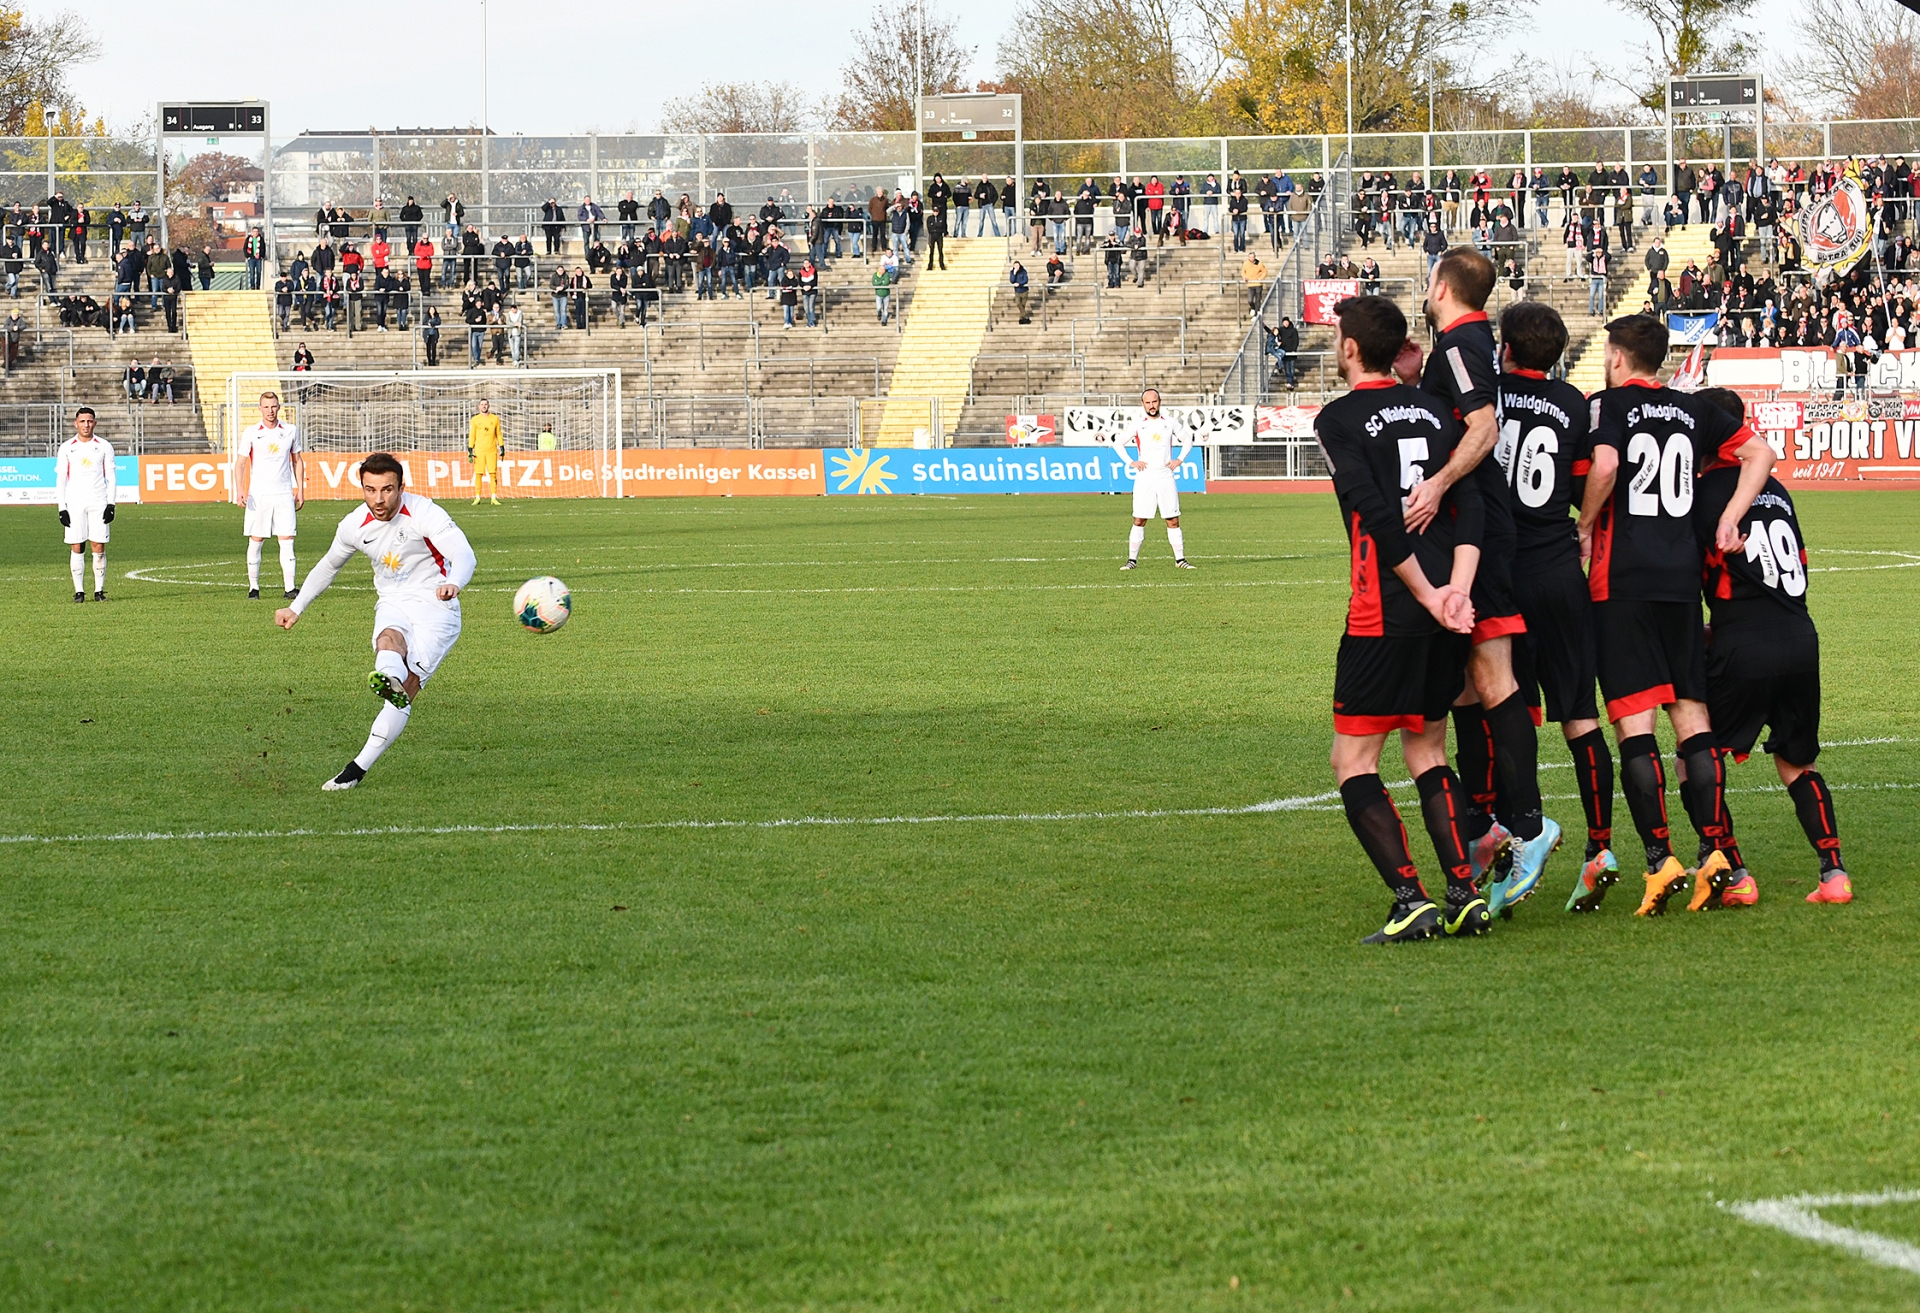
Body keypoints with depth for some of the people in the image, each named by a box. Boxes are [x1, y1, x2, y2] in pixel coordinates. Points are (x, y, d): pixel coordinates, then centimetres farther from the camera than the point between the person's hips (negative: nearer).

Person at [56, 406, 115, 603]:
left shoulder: (104, 446, 6)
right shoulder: (66, 448, 6)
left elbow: (110, 477, 6)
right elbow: (60, 480, 7)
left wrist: (110, 505, -3)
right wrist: (62, 508, -1)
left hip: (99, 503, 0)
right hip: (74, 504, 0)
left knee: (99, 547, -4)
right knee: (76, 548, -3)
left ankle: (99, 590, 2)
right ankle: (79, 590, 1)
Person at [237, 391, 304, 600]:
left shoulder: (290, 432, 6)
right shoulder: (251, 433, 1)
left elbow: (297, 461, 16)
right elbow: (240, 463, 1)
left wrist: (300, 490, 11)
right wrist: (240, 490, -12)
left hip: (284, 494, 1)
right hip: (258, 495, -1)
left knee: (287, 541, -5)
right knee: (255, 541, 2)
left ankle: (289, 588, -7)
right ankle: (253, 587, 11)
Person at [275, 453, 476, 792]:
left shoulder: (425, 515, -16)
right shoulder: (354, 525, 0)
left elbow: (463, 554, -29)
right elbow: (329, 565, 21)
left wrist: (453, 583, -52)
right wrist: (296, 607, 22)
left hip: (434, 609, -3)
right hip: (392, 606, 3)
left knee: (404, 693, -19)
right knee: (389, 640, -36)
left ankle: (359, 767, -21)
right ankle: (388, 679, -72)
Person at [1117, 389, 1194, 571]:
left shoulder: (1170, 423, 6)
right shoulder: (1138, 424, 4)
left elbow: (1187, 440, 19)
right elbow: (1118, 443, 11)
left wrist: (1179, 460, 5)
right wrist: (1131, 462, 0)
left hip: (1166, 477, 1)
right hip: (1144, 478, -1)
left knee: (1173, 521, 0)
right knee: (1139, 521, -3)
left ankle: (1180, 560, 5)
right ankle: (1132, 560, 2)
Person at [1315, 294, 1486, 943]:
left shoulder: (1339, 419, -4)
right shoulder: (1433, 409, 13)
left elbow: (1378, 516, -14)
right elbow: (1470, 502, 2)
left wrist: (1427, 594, -9)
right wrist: (1456, 591, -5)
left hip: (1384, 614, -6)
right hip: (1447, 613, 6)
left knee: (1353, 760, 2)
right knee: (1426, 750, 18)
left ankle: (1411, 900, -9)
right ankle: (1466, 893, 7)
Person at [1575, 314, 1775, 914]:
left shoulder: (1609, 403, -1)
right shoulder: (1693, 410, 14)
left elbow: (1604, 465, -18)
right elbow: (1760, 453, 16)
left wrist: (1585, 528, -3)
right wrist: (1729, 520, 11)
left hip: (1622, 577, -5)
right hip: (1683, 573, 5)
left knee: (1632, 721, -6)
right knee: (1691, 714, 8)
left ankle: (1661, 859, -14)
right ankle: (1717, 851, -1)